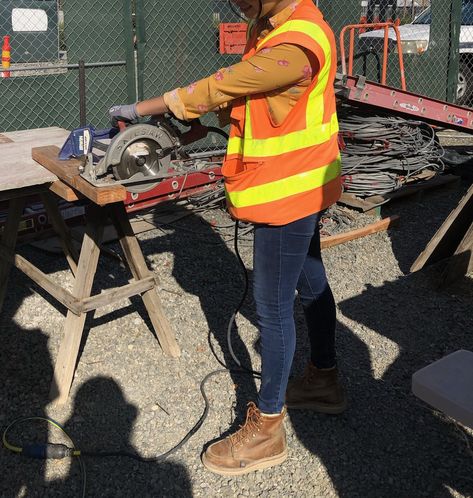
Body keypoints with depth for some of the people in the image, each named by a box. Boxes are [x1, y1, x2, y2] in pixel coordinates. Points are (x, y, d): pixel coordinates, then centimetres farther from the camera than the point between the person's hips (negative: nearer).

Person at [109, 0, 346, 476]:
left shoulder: (297, 44, -25)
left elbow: (218, 88, -23)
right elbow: (236, 95, 13)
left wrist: (140, 109, -12)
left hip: (287, 194, -10)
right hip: (297, 186, 10)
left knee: (273, 307, -2)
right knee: (310, 285, 21)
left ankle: (265, 429, 13)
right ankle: (323, 380, 41)